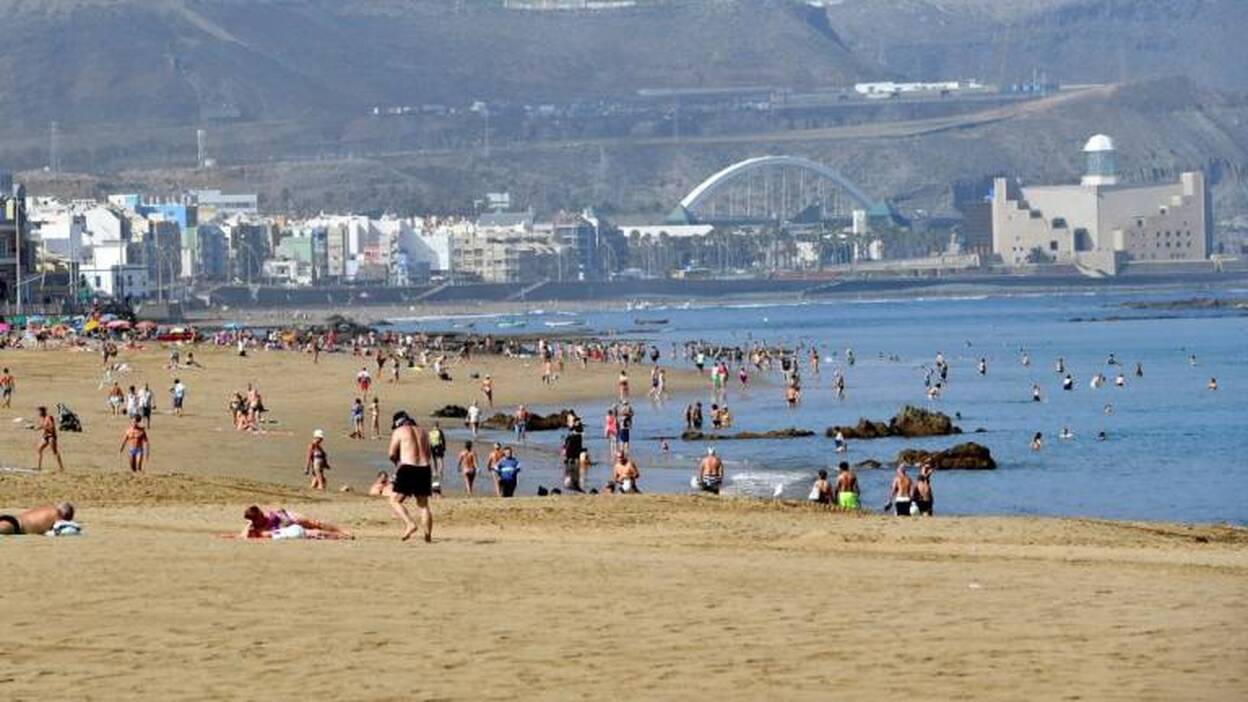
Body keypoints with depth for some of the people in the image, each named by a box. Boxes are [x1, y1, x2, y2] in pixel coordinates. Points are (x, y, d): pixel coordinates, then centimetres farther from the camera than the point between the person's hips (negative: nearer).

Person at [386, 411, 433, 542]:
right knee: (423, 504, 14)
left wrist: (397, 462, 17)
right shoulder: (422, 431, 19)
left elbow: (392, 454, -1)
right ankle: (428, 535, 7)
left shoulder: (398, 432, 2)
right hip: (425, 469, 6)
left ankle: (410, 524, -18)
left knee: (395, 501, 2)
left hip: (408, 468, -6)